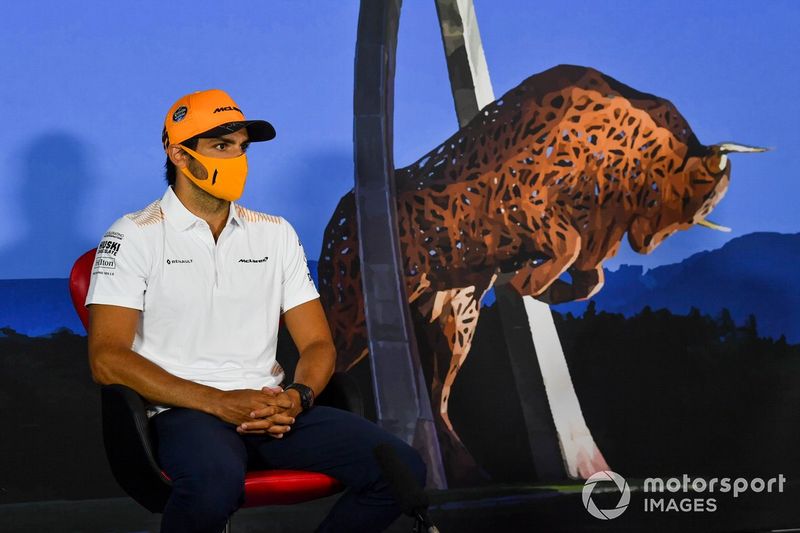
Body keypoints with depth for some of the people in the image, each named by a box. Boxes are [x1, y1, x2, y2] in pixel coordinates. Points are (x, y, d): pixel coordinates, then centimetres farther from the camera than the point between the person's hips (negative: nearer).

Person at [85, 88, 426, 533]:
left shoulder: (275, 234, 16)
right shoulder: (134, 237, 1)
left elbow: (317, 344, 14)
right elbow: (107, 359, -9)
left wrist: (297, 397, -11)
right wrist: (219, 402, -17)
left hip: (270, 408, 5)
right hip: (185, 412, -5)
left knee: (402, 468, -17)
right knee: (214, 482, -41)